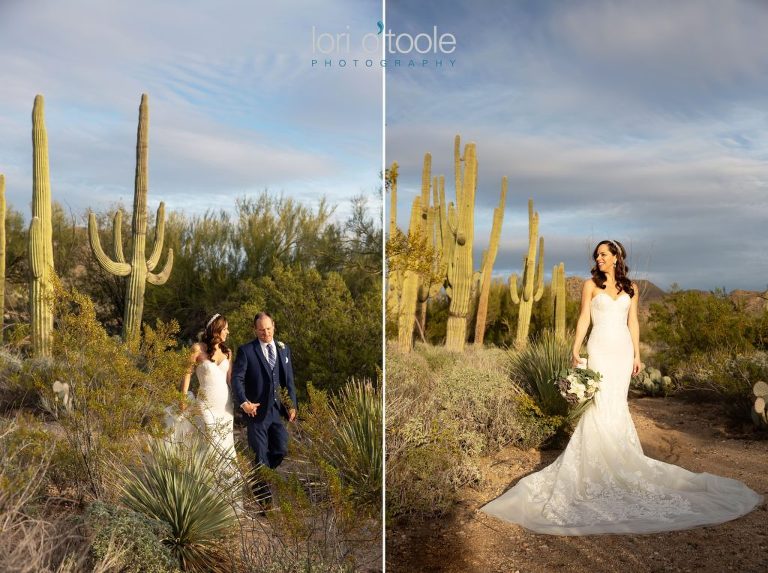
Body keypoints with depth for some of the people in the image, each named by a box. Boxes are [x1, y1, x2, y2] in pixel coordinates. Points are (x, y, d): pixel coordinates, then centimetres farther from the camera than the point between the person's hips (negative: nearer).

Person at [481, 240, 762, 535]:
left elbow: (632, 322, 11)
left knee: (617, 402, 4)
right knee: (601, 402, -7)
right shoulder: (591, 284, 2)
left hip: (623, 348, 3)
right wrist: (575, 350, -8)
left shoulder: (630, 288, 10)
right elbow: (583, 319, 0)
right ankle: (599, 456, 1)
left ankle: (614, 453, 14)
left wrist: (637, 354, 7)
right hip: (600, 347, -3)